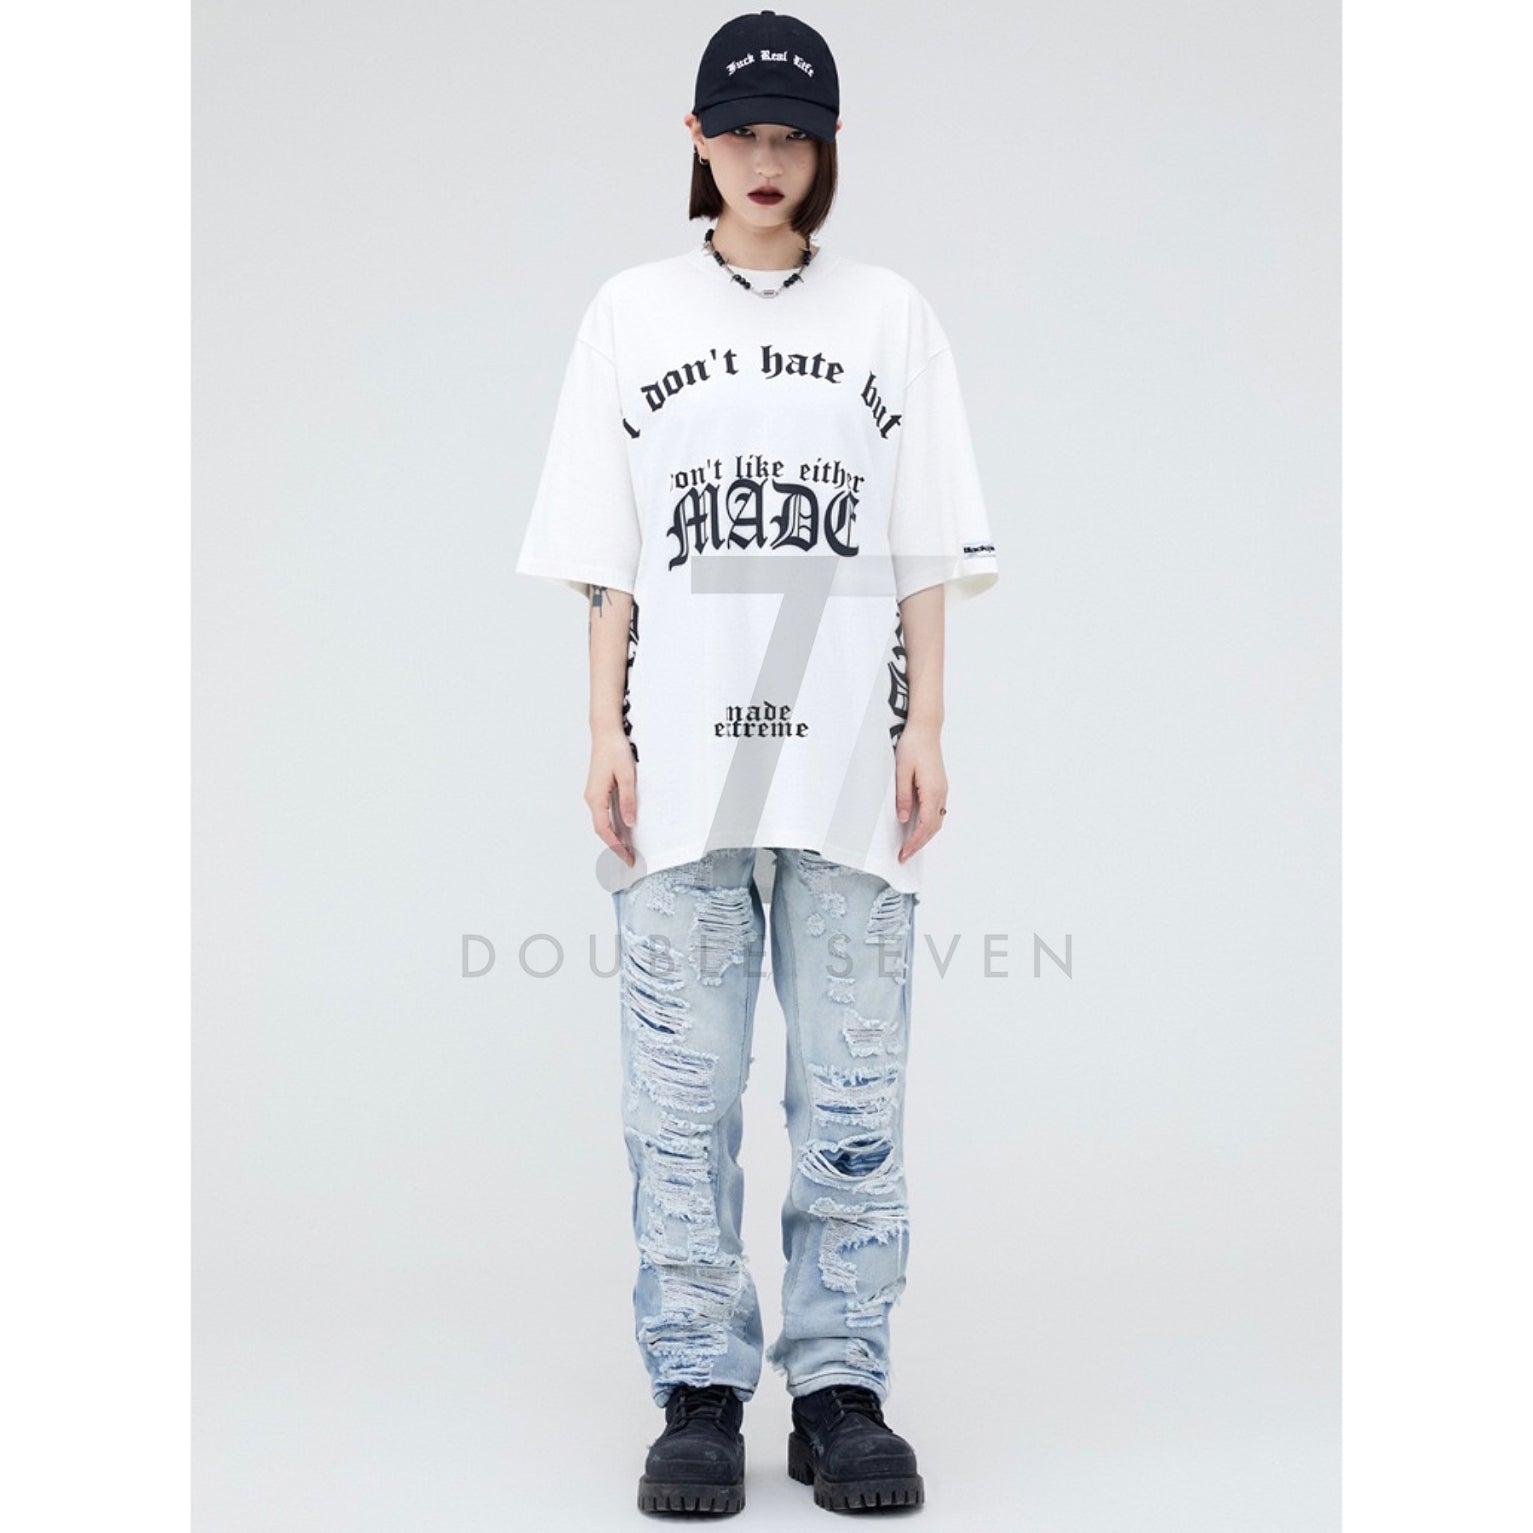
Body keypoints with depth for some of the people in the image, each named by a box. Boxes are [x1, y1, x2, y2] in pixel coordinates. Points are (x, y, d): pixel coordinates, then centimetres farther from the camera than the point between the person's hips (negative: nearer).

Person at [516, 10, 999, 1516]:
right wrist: (604, 733, 0)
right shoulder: (631, 313, 10)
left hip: (848, 762, 0)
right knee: (681, 1093, 1)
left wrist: (925, 731, 0)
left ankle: (839, 1390, 12)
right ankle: (698, 1393, 11)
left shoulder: (888, 316, 10)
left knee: (853, 1094, 1)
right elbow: (607, 558, 8)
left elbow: (924, 555, 8)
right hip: (682, 760, 0)